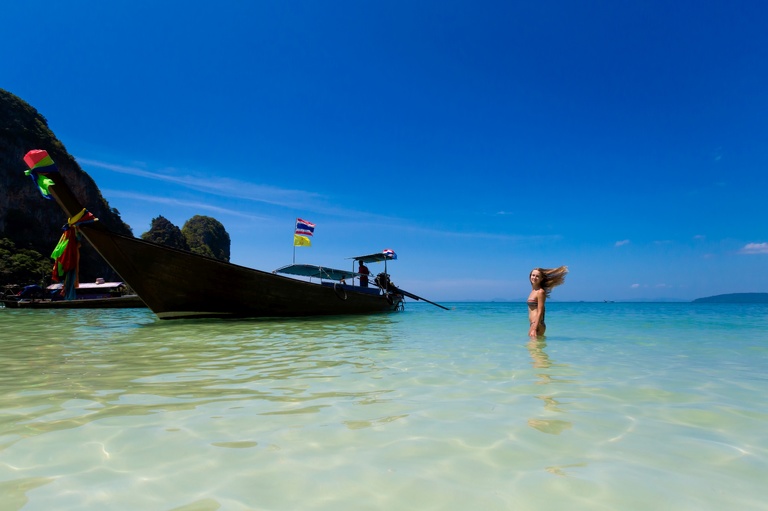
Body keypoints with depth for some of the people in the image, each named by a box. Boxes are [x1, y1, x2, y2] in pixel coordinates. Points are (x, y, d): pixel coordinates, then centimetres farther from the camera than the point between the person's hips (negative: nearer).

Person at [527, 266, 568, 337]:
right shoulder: (533, 291, 14)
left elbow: (539, 312, -15)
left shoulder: (540, 292, -11)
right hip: (533, 324, 9)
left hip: (537, 325, -9)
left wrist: (534, 329, -20)